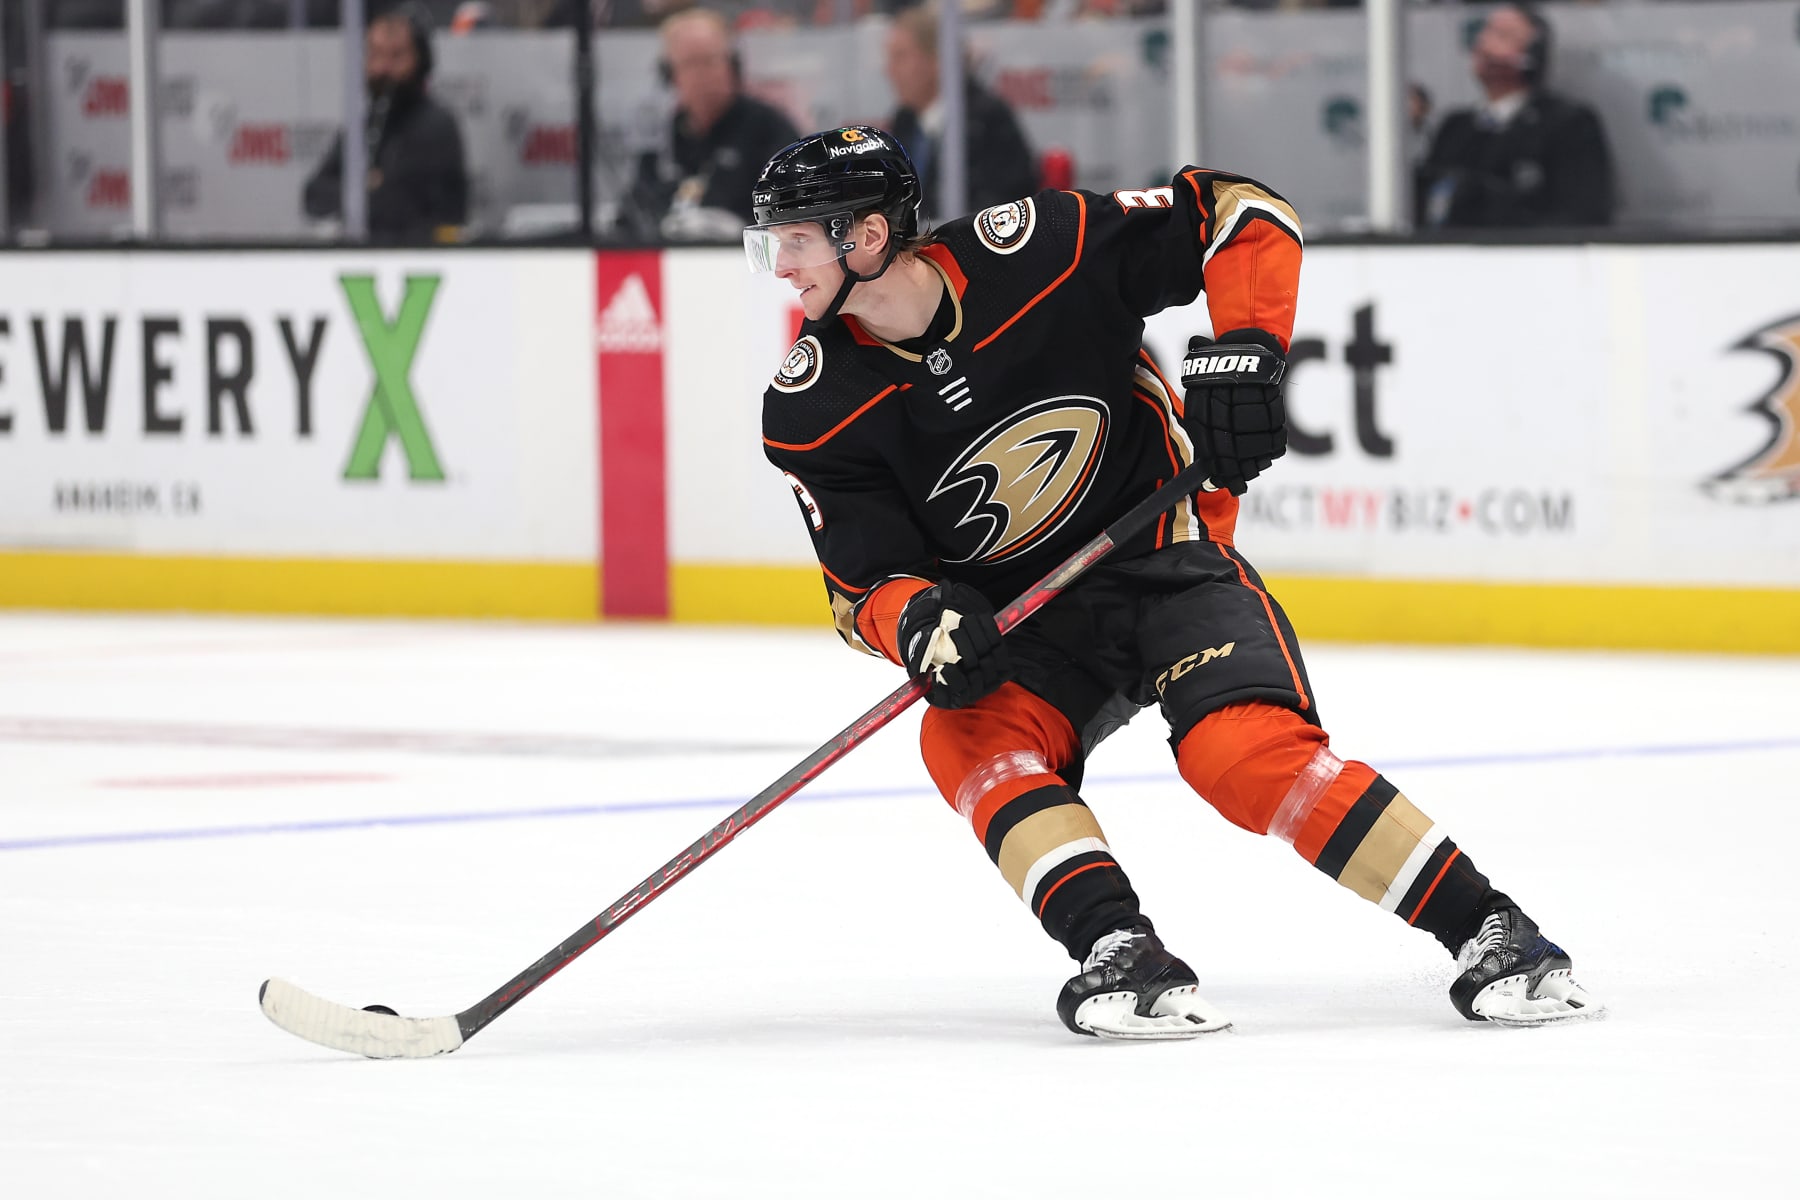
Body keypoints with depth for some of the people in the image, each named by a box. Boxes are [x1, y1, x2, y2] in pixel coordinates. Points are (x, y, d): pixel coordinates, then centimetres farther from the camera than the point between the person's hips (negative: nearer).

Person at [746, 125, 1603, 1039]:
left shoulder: (1034, 249, -19)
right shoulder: (812, 410, -11)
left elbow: (1239, 211, -10)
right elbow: (864, 585, -6)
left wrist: (1242, 347, -24)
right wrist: (916, 624, -29)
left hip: (1167, 556, -3)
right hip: (1017, 617, 3)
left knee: (1248, 750, -25)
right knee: (969, 740, -28)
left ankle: (1490, 934, -20)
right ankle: (1121, 955, -35)